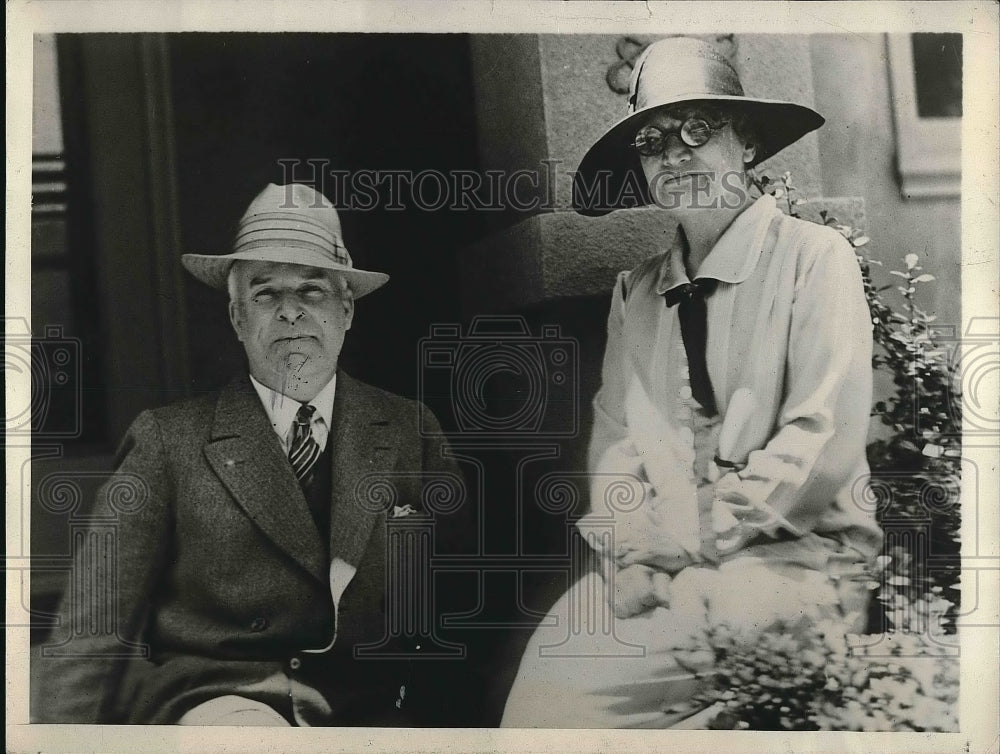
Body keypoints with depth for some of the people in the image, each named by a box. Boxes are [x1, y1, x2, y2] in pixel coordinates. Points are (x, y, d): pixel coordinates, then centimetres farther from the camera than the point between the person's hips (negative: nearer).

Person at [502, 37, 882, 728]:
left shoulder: (813, 257, 0)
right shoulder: (635, 293, 16)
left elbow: (825, 444, -9)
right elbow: (615, 437, 10)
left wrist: (683, 544, -12)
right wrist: (632, 552, -9)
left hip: (796, 549, -3)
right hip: (661, 564, 4)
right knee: (541, 690, -22)